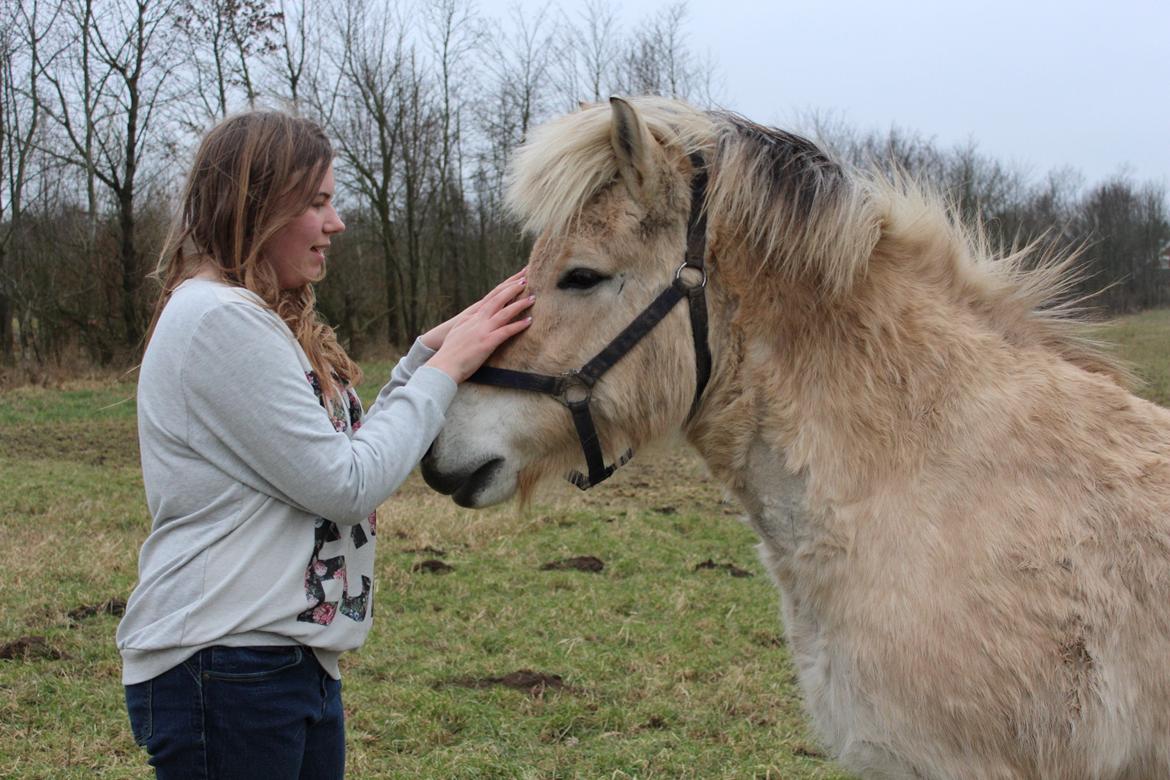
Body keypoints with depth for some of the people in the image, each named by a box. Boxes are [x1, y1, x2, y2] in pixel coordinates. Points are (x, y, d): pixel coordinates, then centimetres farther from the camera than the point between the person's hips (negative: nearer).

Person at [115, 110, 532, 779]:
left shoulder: (261, 319, 16)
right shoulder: (220, 318, -17)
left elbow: (349, 442, 15)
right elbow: (347, 484, -18)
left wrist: (430, 352, 5)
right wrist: (446, 368, -10)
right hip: (226, 669, -10)